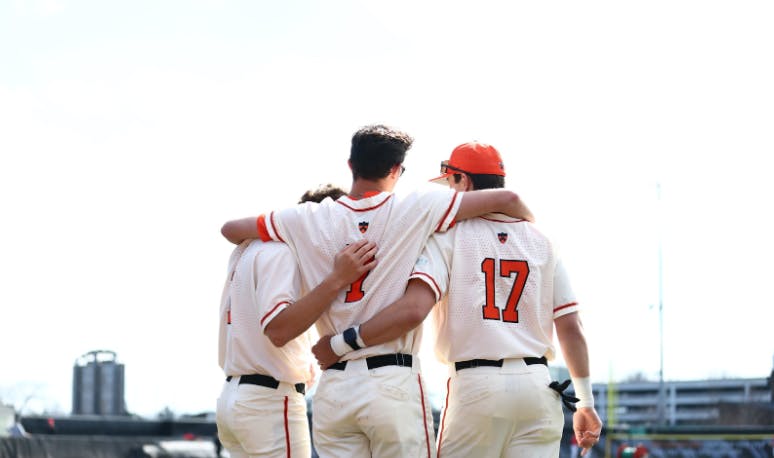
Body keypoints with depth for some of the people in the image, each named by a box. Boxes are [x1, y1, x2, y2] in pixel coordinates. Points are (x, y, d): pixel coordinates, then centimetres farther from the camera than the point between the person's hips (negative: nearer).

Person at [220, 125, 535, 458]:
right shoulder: (417, 208, -2)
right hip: (394, 382, -3)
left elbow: (230, 229, 16)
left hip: (333, 389, 3)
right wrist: (530, 225, 22)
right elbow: (506, 199, 1)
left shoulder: (308, 220, 5)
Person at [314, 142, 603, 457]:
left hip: (475, 386, -3)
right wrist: (585, 402, 16)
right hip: (537, 386, 4)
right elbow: (570, 327, 8)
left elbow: (413, 309, -18)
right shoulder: (541, 242, 10)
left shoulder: (449, 235, -2)